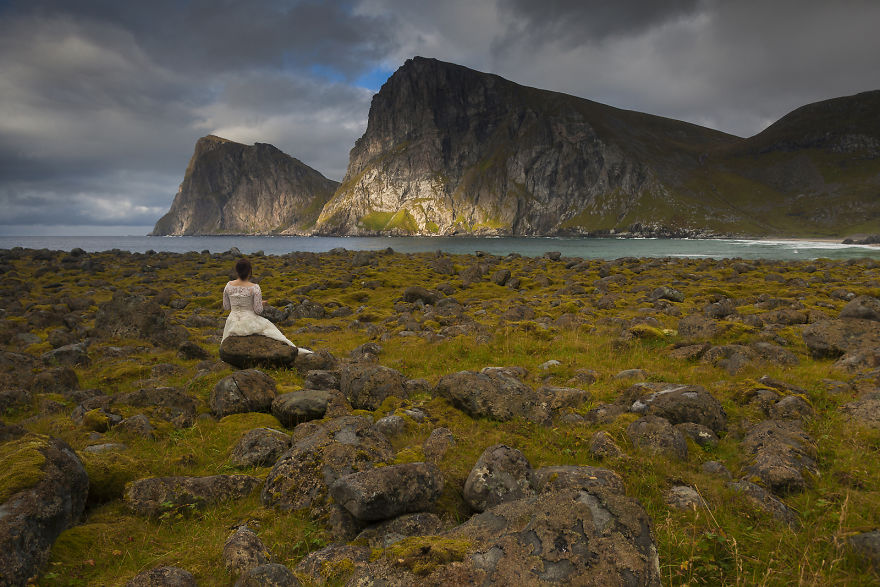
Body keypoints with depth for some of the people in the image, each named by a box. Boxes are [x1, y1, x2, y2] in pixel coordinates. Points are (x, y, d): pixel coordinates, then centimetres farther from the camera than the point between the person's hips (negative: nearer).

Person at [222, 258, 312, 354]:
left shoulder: (228, 286, -8)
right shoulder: (255, 288, -19)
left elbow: (226, 307, 2)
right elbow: (258, 310, -16)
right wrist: (260, 304, 6)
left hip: (233, 323, 3)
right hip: (250, 323, -3)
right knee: (271, 329, 21)